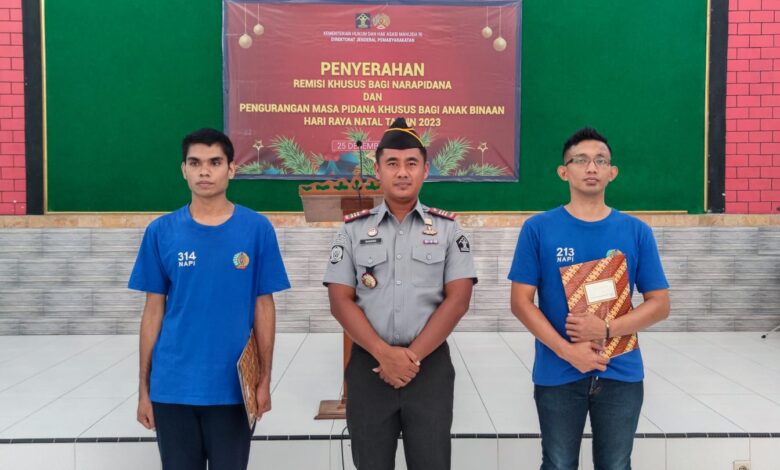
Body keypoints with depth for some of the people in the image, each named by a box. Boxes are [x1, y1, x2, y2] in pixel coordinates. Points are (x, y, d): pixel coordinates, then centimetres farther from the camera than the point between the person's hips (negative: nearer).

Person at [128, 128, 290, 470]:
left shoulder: (257, 229, -4)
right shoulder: (161, 231, -1)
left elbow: (264, 307, 0)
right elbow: (153, 311, 3)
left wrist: (265, 378, -4)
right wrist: (144, 386, 4)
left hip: (233, 387, -1)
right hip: (172, 387, 1)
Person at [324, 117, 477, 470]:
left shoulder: (447, 228, 4)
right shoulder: (353, 229, 4)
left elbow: (457, 300, -4)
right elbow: (340, 301, -2)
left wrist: (413, 356, -12)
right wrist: (384, 353, -13)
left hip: (430, 365, 0)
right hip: (368, 365, 1)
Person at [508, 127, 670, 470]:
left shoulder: (637, 232, 1)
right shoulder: (538, 229, -4)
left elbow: (659, 304, 1)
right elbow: (521, 301, -5)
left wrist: (607, 330, -15)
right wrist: (567, 350, -16)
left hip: (621, 373, 2)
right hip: (557, 373, -1)